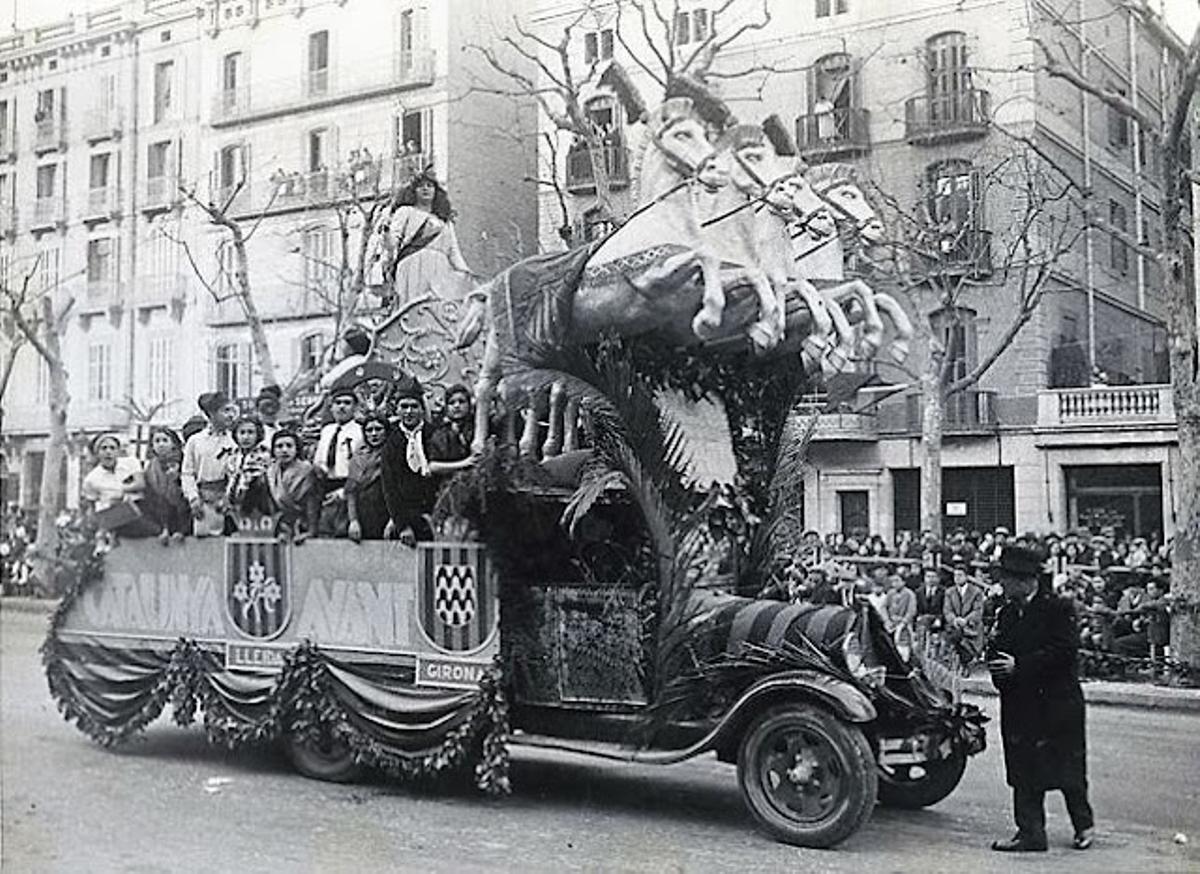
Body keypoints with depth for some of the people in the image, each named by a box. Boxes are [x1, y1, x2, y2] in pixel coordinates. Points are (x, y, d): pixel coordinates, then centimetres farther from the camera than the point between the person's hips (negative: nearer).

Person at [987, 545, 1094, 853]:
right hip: (1019, 704, 6)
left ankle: (1083, 824, 27)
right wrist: (995, 660, -10)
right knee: (1024, 770, 4)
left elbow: (1065, 651, -17)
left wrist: (1019, 666, -20)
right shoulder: (1007, 612, 12)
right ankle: (1030, 833, 10)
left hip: (1057, 703, -6)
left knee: (1068, 768, 7)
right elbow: (999, 650, 15)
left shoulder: (1058, 608, -9)